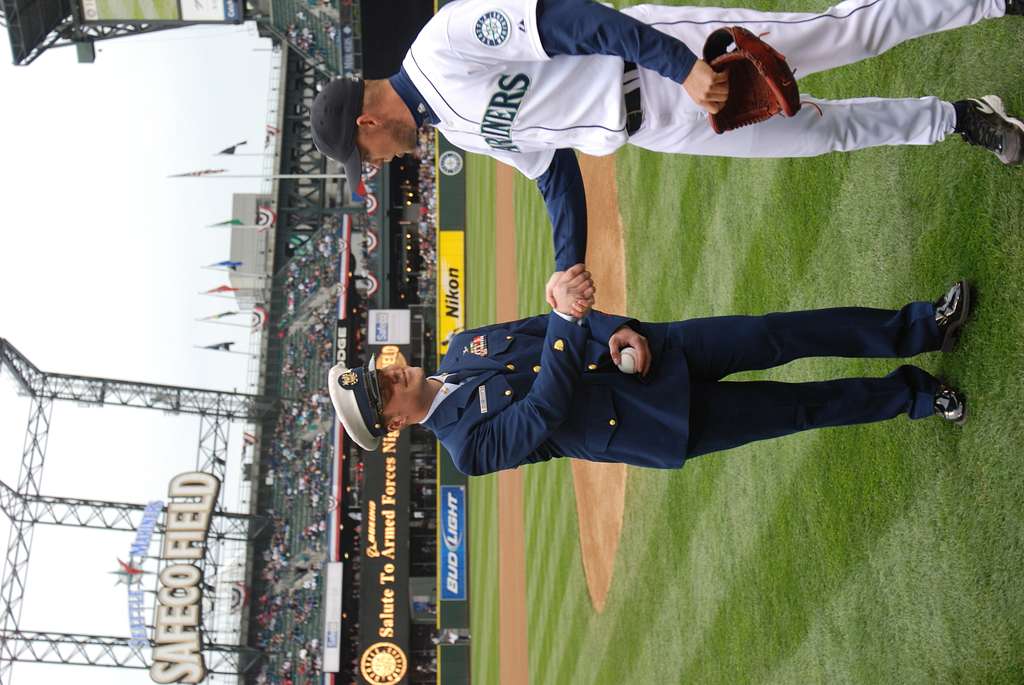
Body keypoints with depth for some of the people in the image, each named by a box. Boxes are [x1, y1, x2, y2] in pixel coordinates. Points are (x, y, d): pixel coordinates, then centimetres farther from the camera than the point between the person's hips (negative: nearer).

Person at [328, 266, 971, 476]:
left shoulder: (460, 348, 7)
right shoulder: (470, 446, -14)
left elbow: (558, 328, 9)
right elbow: (545, 411, -30)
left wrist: (615, 328, -13)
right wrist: (567, 314, -44)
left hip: (647, 347, 5)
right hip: (663, 427, -5)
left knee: (776, 336, -7)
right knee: (796, 408, -4)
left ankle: (919, 328, 7)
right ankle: (912, 394, 18)